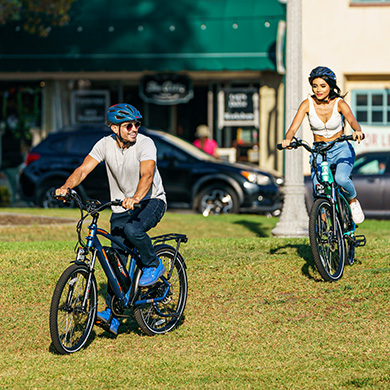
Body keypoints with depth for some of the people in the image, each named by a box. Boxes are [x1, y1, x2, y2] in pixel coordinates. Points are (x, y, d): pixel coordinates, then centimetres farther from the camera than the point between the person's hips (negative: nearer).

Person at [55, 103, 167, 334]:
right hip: (121, 206, 4)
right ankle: (112, 313, 3)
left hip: (151, 201, -4)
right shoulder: (106, 145, -9)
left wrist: (135, 198, -52)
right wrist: (67, 187, -35)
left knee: (133, 229, -34)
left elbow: (147, 175, -34)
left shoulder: (145, 144, -19)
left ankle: (153, 265, -6)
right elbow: (83, 169, -16)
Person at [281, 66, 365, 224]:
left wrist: (357, 131, -54)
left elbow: (352, 120, -30)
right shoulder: (308, 104, -8)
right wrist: (287, 140, -42)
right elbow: (293, 128, -18)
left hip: (341, 150, -1)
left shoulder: (339, 103, -11)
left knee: (341, 178, -32)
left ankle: (353, 200, 2)